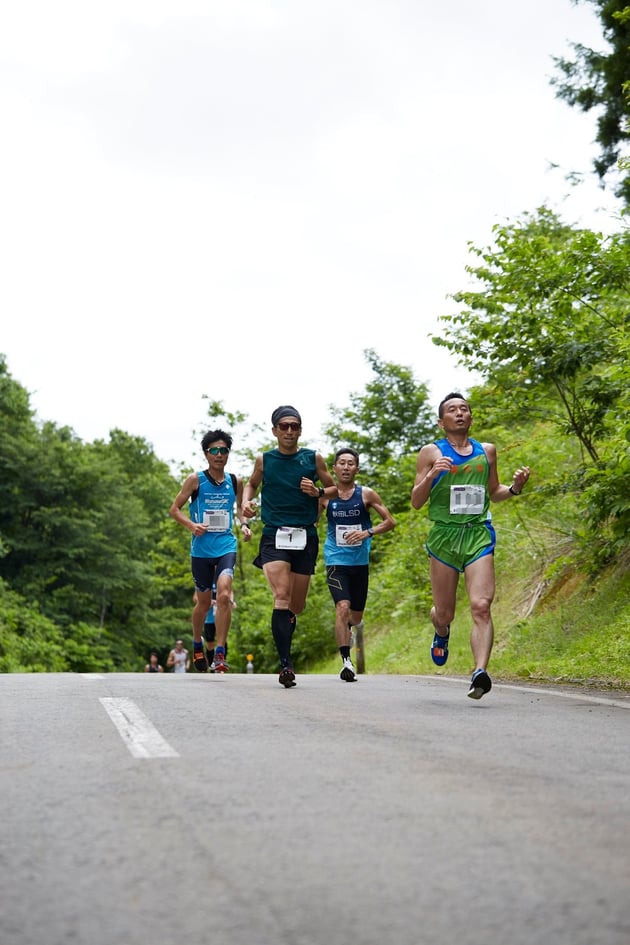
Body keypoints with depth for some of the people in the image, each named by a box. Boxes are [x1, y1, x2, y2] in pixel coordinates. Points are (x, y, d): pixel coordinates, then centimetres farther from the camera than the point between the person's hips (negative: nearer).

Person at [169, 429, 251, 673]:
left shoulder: (235, 481, 5)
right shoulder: (195, 480, -2)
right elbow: (175, 509, 2)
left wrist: (244, 524, 2)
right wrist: (191, 525, -15)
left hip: (226, 546, 1)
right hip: (201, 549, 0)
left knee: (224, 594, -20)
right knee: (204, 602, 10)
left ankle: (220, 653, -15)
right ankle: (197, 644, 37)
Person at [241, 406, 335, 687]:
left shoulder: (313, 458, 5)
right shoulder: (264, 460, 6)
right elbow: (252, 483, 24)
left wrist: (317, 492, -6)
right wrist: (246, 501, 3)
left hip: (306, 537, 2)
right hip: (274, 536, -2)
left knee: (296, 606, 9)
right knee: (282, 596, -20)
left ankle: (283, 643, 41)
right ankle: (286, 664, -24)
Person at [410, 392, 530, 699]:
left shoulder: (487, 451, 12)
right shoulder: (431, 452, 3)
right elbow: (416, 501, 0)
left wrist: (514, 488, 3)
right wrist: (431, 475, -18)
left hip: (479, 534, 1)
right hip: (444, 535, -1)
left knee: (481, 606, -17)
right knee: (444, 613, 10)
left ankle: (480, 673, -25)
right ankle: (441, 635, 45)